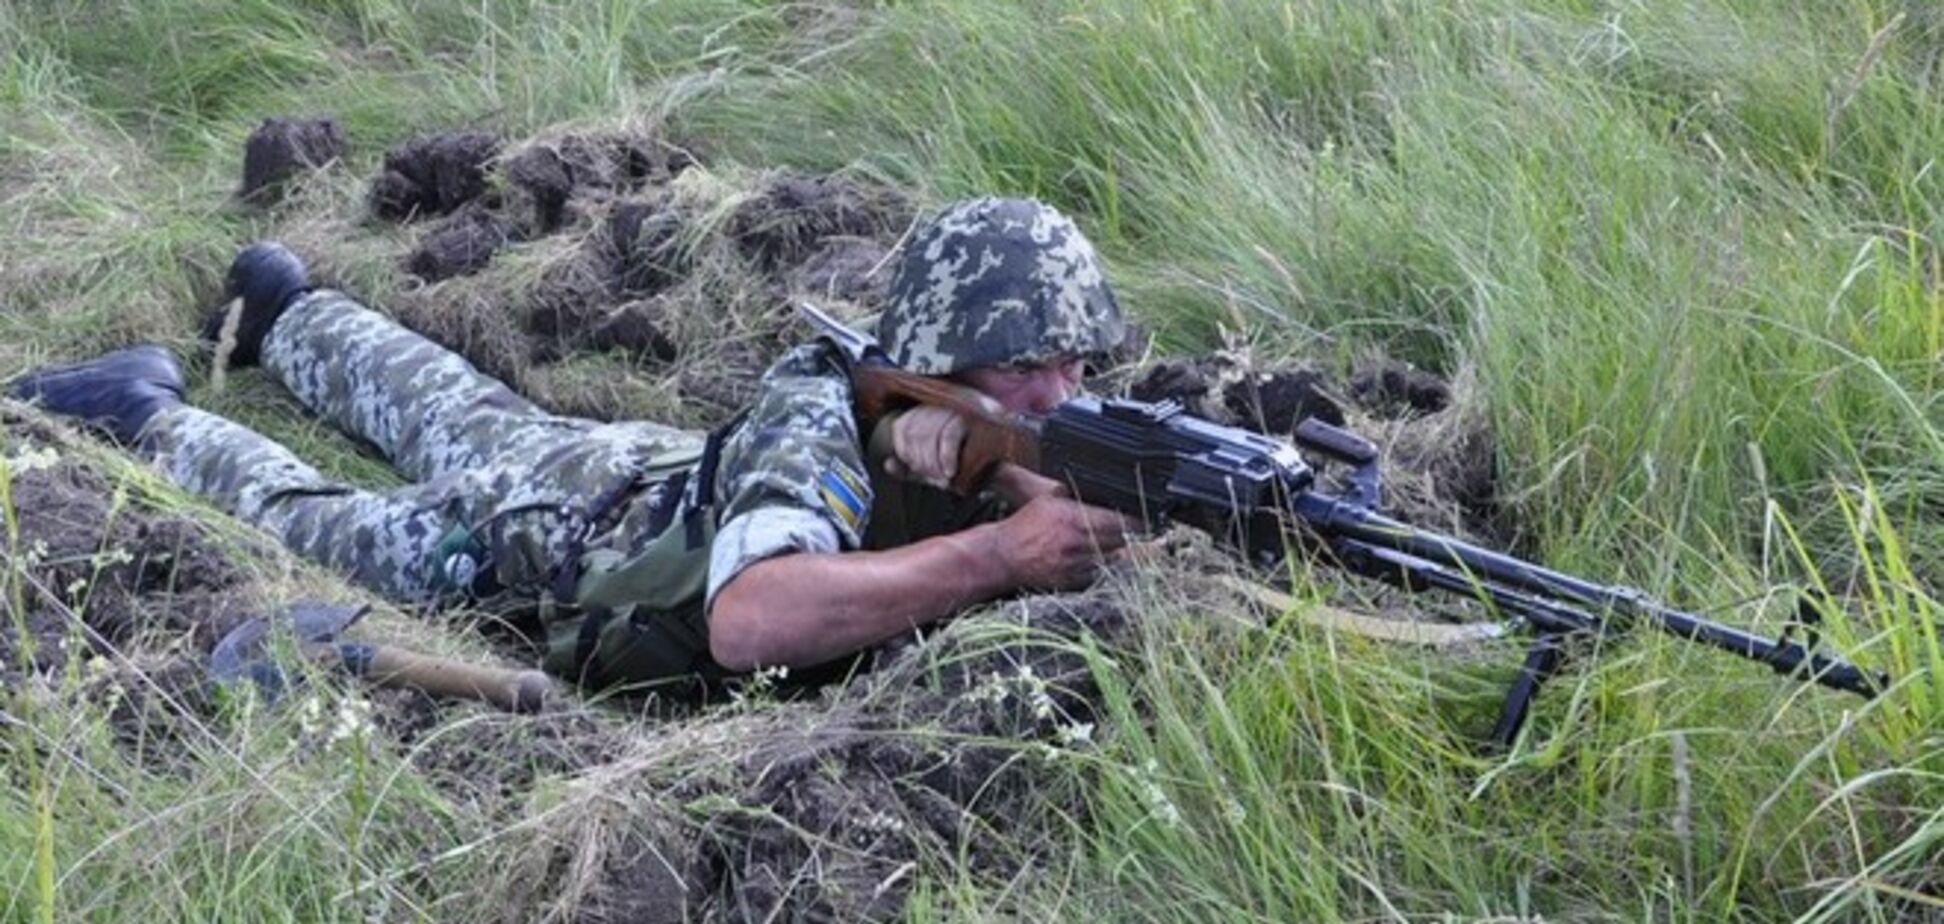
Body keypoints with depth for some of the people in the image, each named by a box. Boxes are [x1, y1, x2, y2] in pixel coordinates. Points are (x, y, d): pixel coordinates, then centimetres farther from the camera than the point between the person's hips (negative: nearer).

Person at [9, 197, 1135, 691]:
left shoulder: (976, 431, -26)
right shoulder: (823, 426, -46)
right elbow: (749, 621, -61)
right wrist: (996, 552, -64)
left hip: (671, 467, 7)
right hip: (544, 521, -7)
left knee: (432, 404, 34)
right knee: (315, 516, 20)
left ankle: (283, 312, 61)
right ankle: (145, 411, 44)